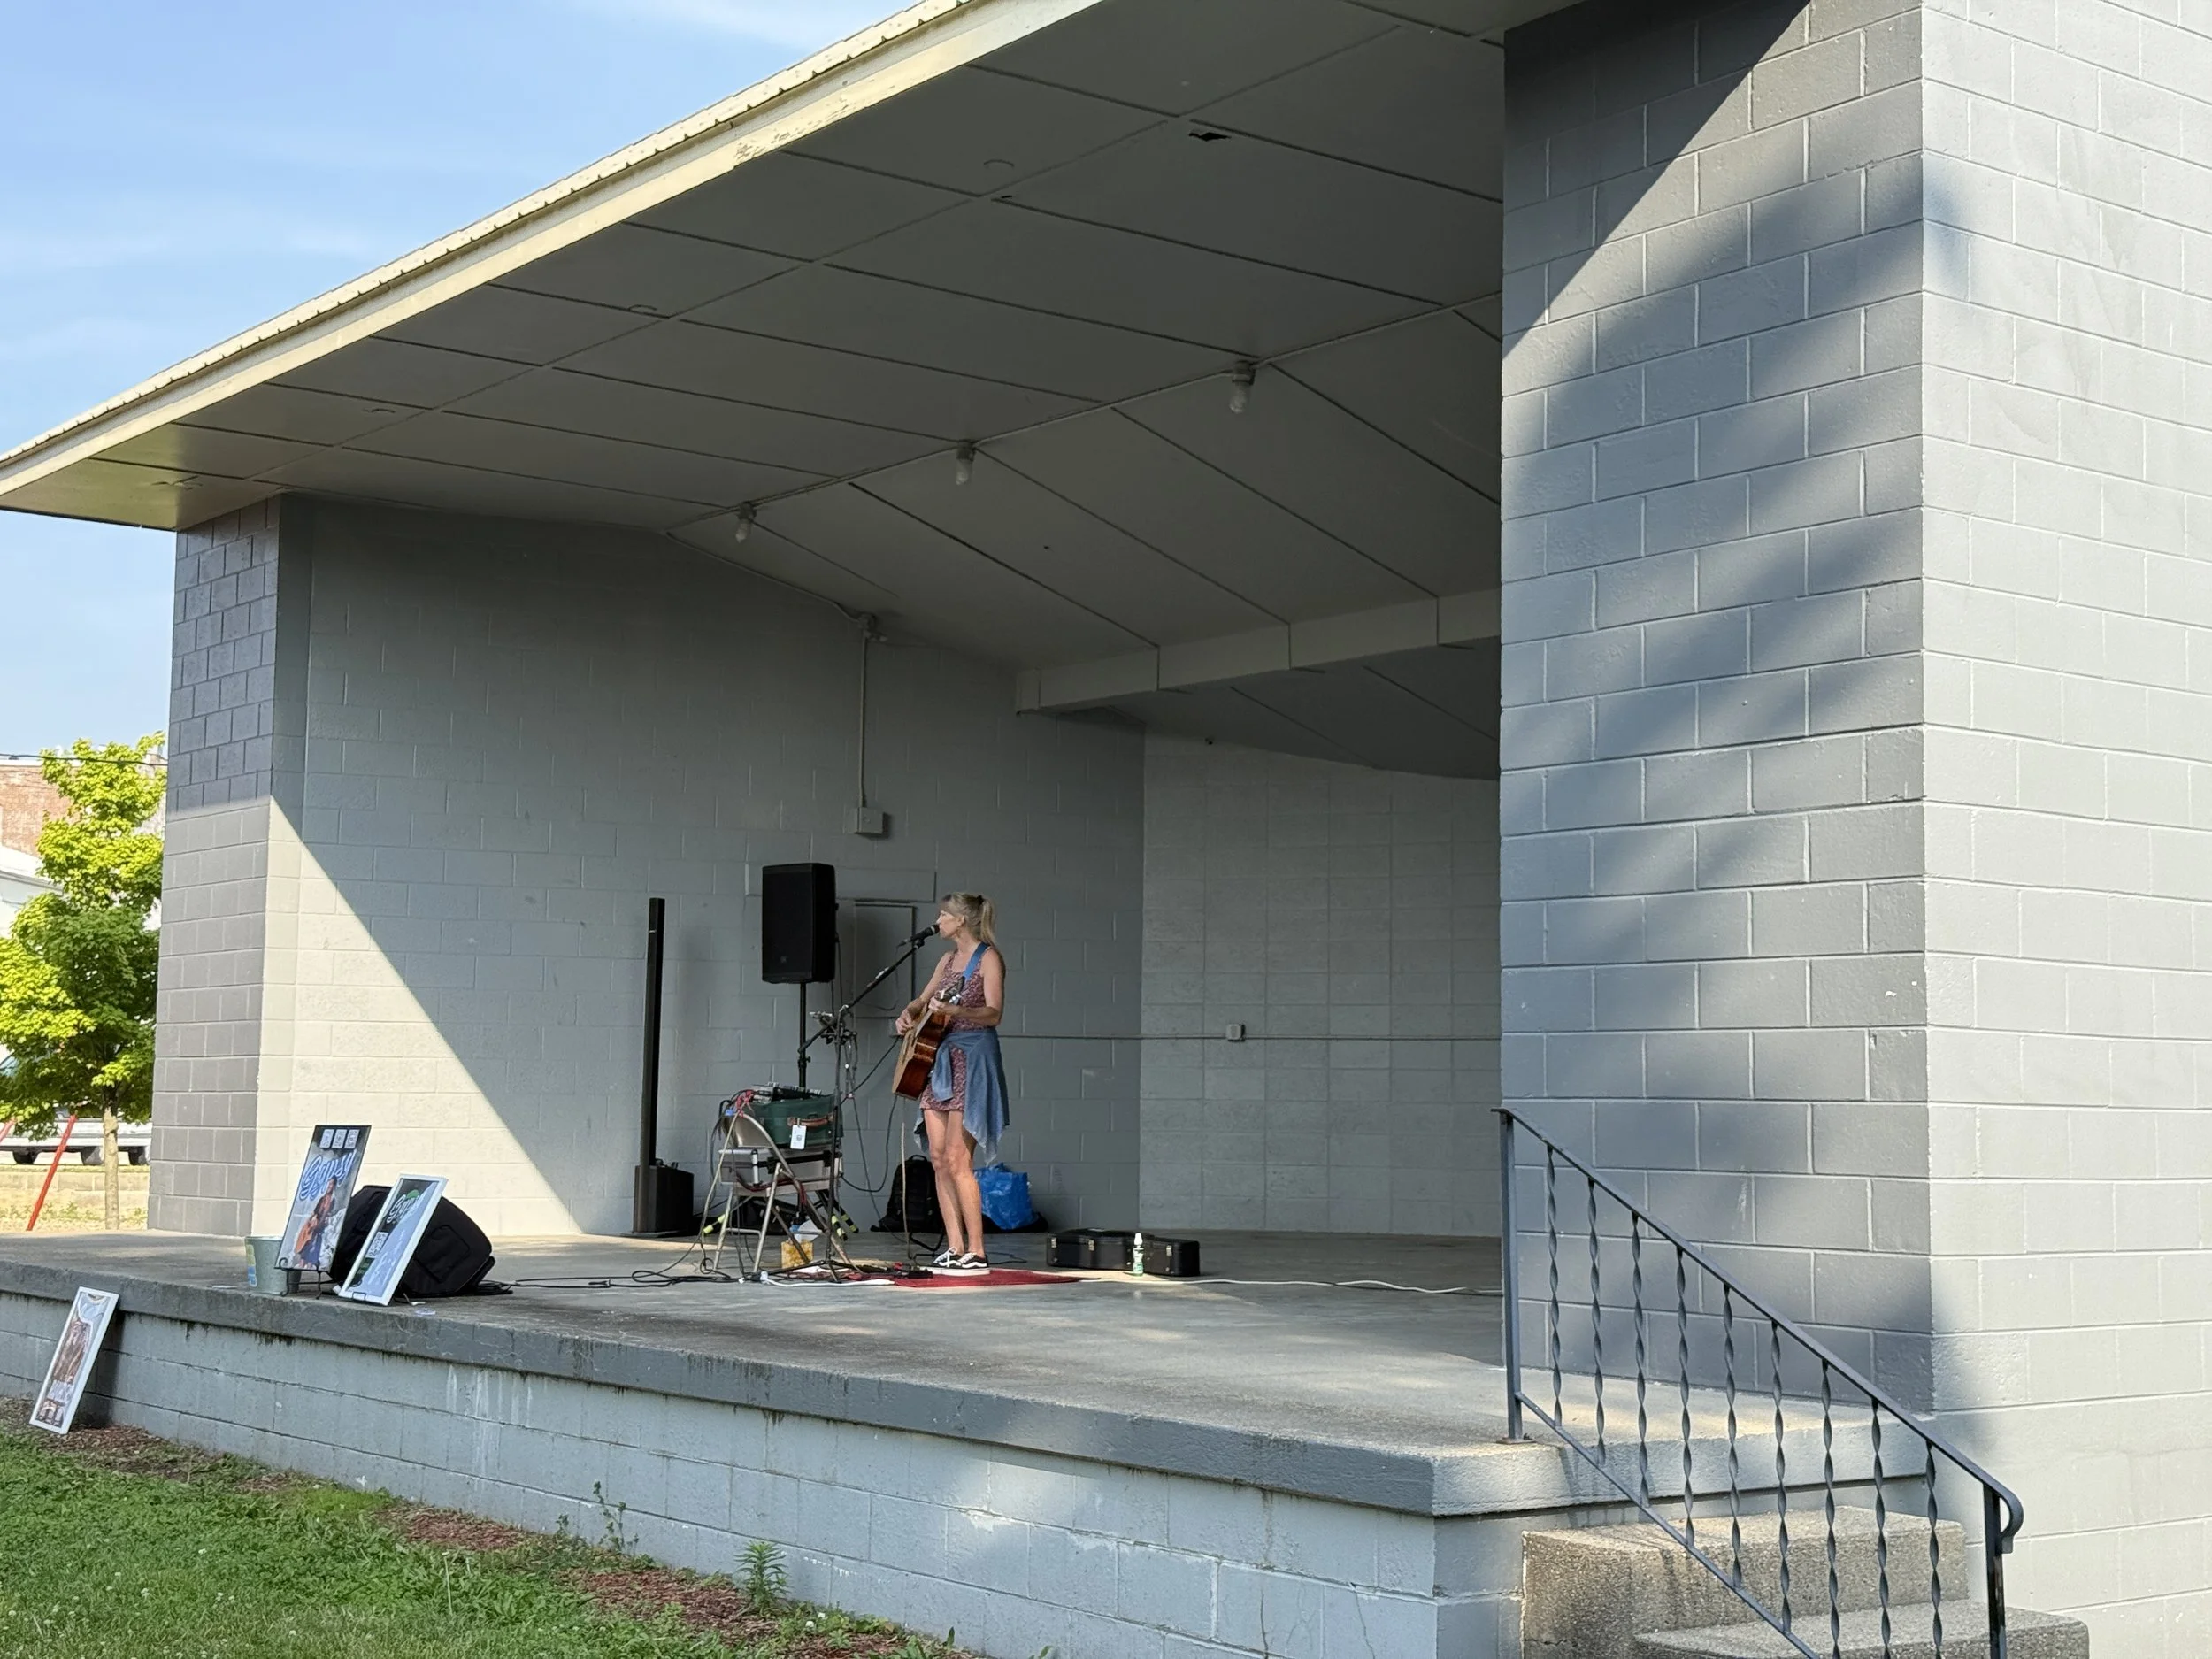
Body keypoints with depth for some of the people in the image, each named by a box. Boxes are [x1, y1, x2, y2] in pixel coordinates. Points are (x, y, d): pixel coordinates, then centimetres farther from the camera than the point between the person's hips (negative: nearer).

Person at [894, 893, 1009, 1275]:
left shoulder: (988, 958, -7)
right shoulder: (949, 959, 17)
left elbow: (994, 1013, -17)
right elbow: (923, 1000, 27)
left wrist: (956, 1011, -33)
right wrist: (909, 1015, 5)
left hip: (972, 1058, -8)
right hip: (937, 1055, 8)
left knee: (957, 1158, -13)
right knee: (938, 1158, 4)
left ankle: (975, 1253, -11)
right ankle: (954, 1249, 8)